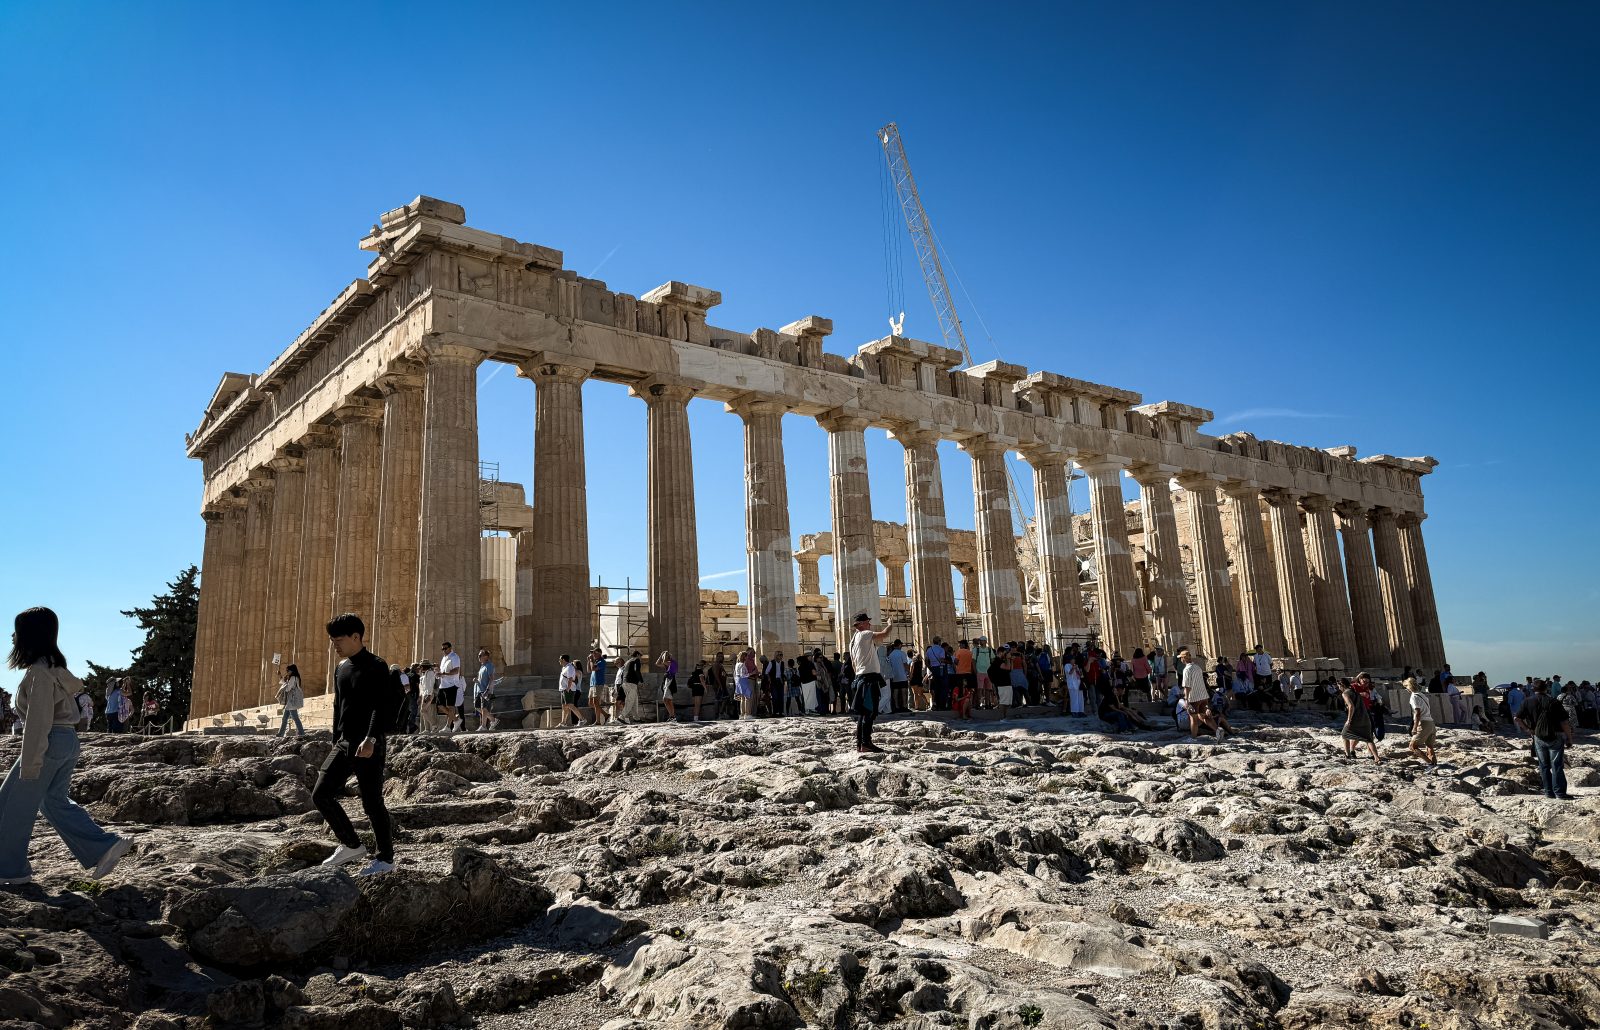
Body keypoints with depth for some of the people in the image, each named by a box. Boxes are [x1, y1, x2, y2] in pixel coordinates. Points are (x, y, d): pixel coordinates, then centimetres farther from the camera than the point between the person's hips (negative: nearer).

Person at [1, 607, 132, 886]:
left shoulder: (39, 671, -16)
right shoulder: (55, 666, 13)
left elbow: (38, 720, -20)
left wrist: (29, 763, -18)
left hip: (48, 743, -9)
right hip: (67, 741, 9)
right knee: (55, 802, 14)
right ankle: (104, 846, 6)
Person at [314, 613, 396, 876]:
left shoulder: (376, 667, -10)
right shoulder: (341, 668, 15)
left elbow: (382, 706, -19)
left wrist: (370, 740, -29)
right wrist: (336, 742, 21)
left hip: (369, 746, -8)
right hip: (344, 744, 8)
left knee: (372, 802, -3)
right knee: (321, 795, 2)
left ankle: (385, 858, 10)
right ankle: (351, 846, 16)